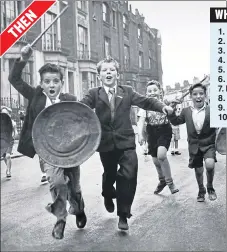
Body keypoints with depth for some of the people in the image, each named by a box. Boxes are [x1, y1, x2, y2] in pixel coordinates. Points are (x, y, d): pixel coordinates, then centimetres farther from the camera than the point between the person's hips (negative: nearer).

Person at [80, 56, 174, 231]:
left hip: (126, 142, 0)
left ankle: (123, 214, 6)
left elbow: (145, 101, 1)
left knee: (129, 175, -11)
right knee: (109, 174, 17)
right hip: (106, 143, 0)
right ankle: (108, 196, 52)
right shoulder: (94, 94, 1)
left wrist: (162, 106, -16)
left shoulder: (127, 91, 5)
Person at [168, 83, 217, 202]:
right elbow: (176, 121, 9)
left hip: (209, 144, -3)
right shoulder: (186, 111, 0)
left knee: (210, 165, -25)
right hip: (194, 146, 3)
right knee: (198, 171, 14)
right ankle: (201, 191, 41)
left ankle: (210, 188, 4)